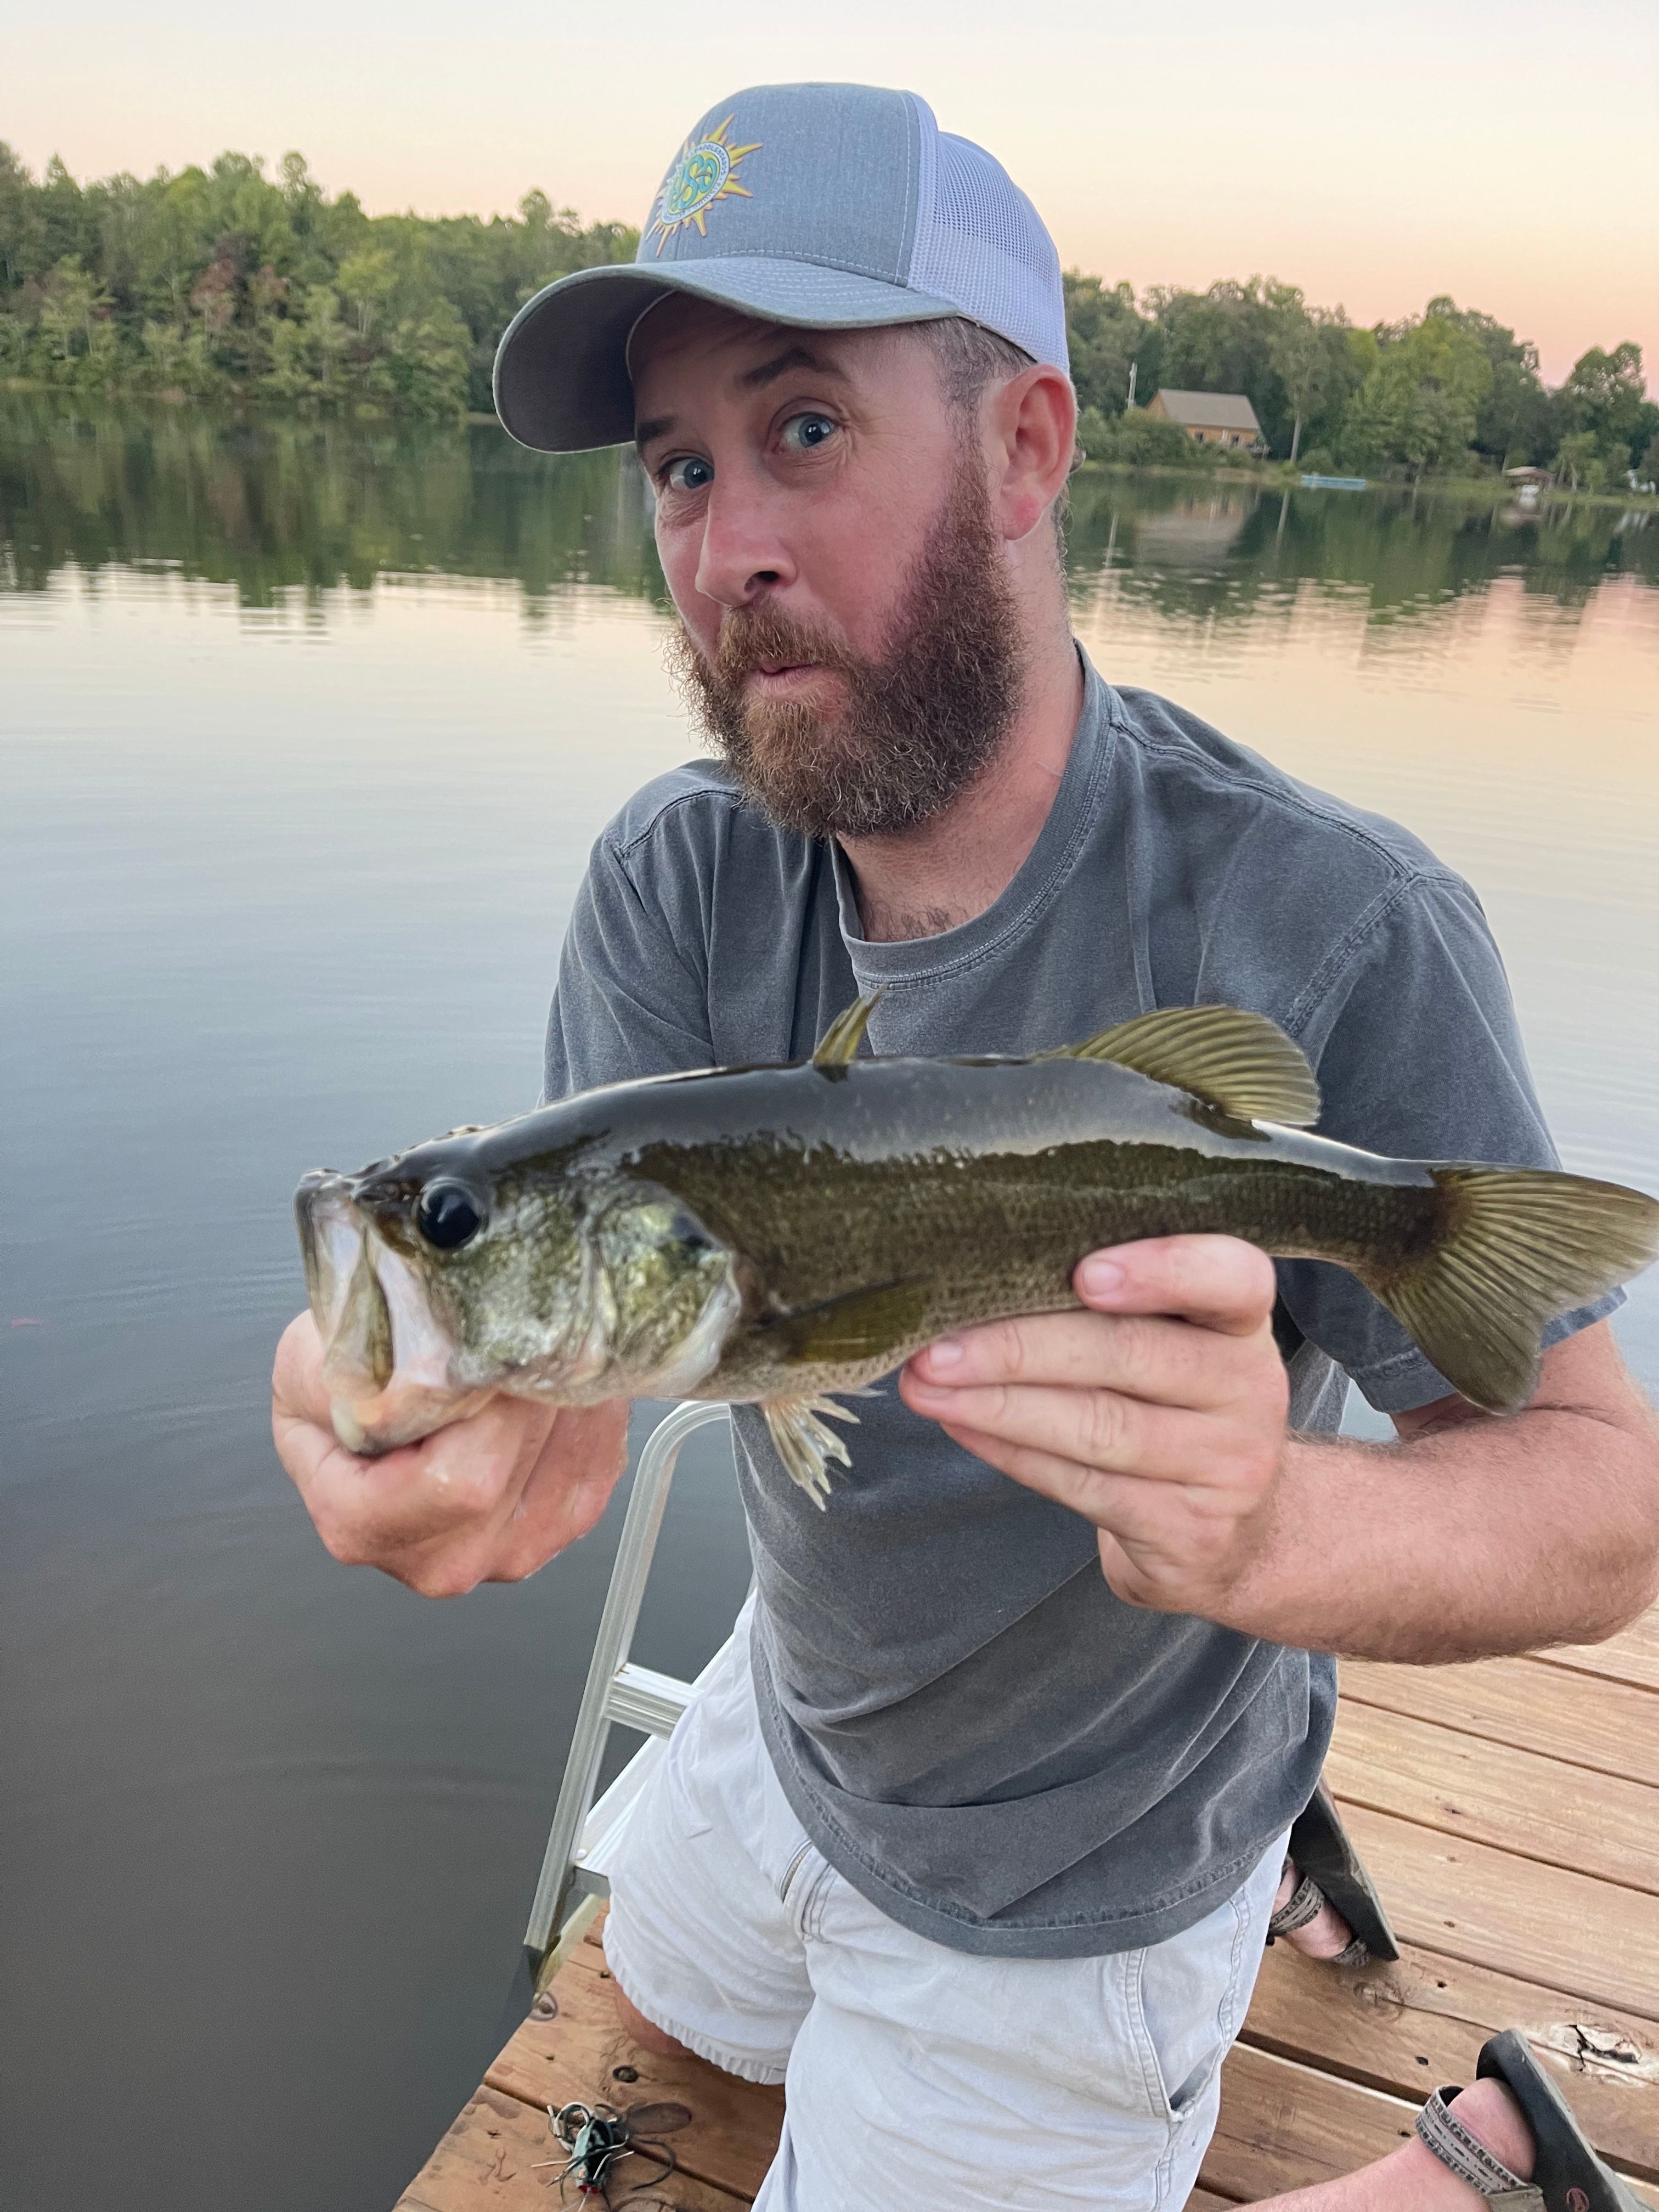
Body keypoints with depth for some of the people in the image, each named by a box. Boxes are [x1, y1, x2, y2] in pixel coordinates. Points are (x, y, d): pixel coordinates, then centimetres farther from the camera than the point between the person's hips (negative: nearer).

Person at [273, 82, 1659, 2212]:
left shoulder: (1335, 937, -32)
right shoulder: (675, 879, -16)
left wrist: (1268, 1528, -48)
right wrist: (477, 1421, -47)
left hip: (1052, 1912, -6)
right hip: (802, 1703, 7)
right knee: (671, 2015, 35)